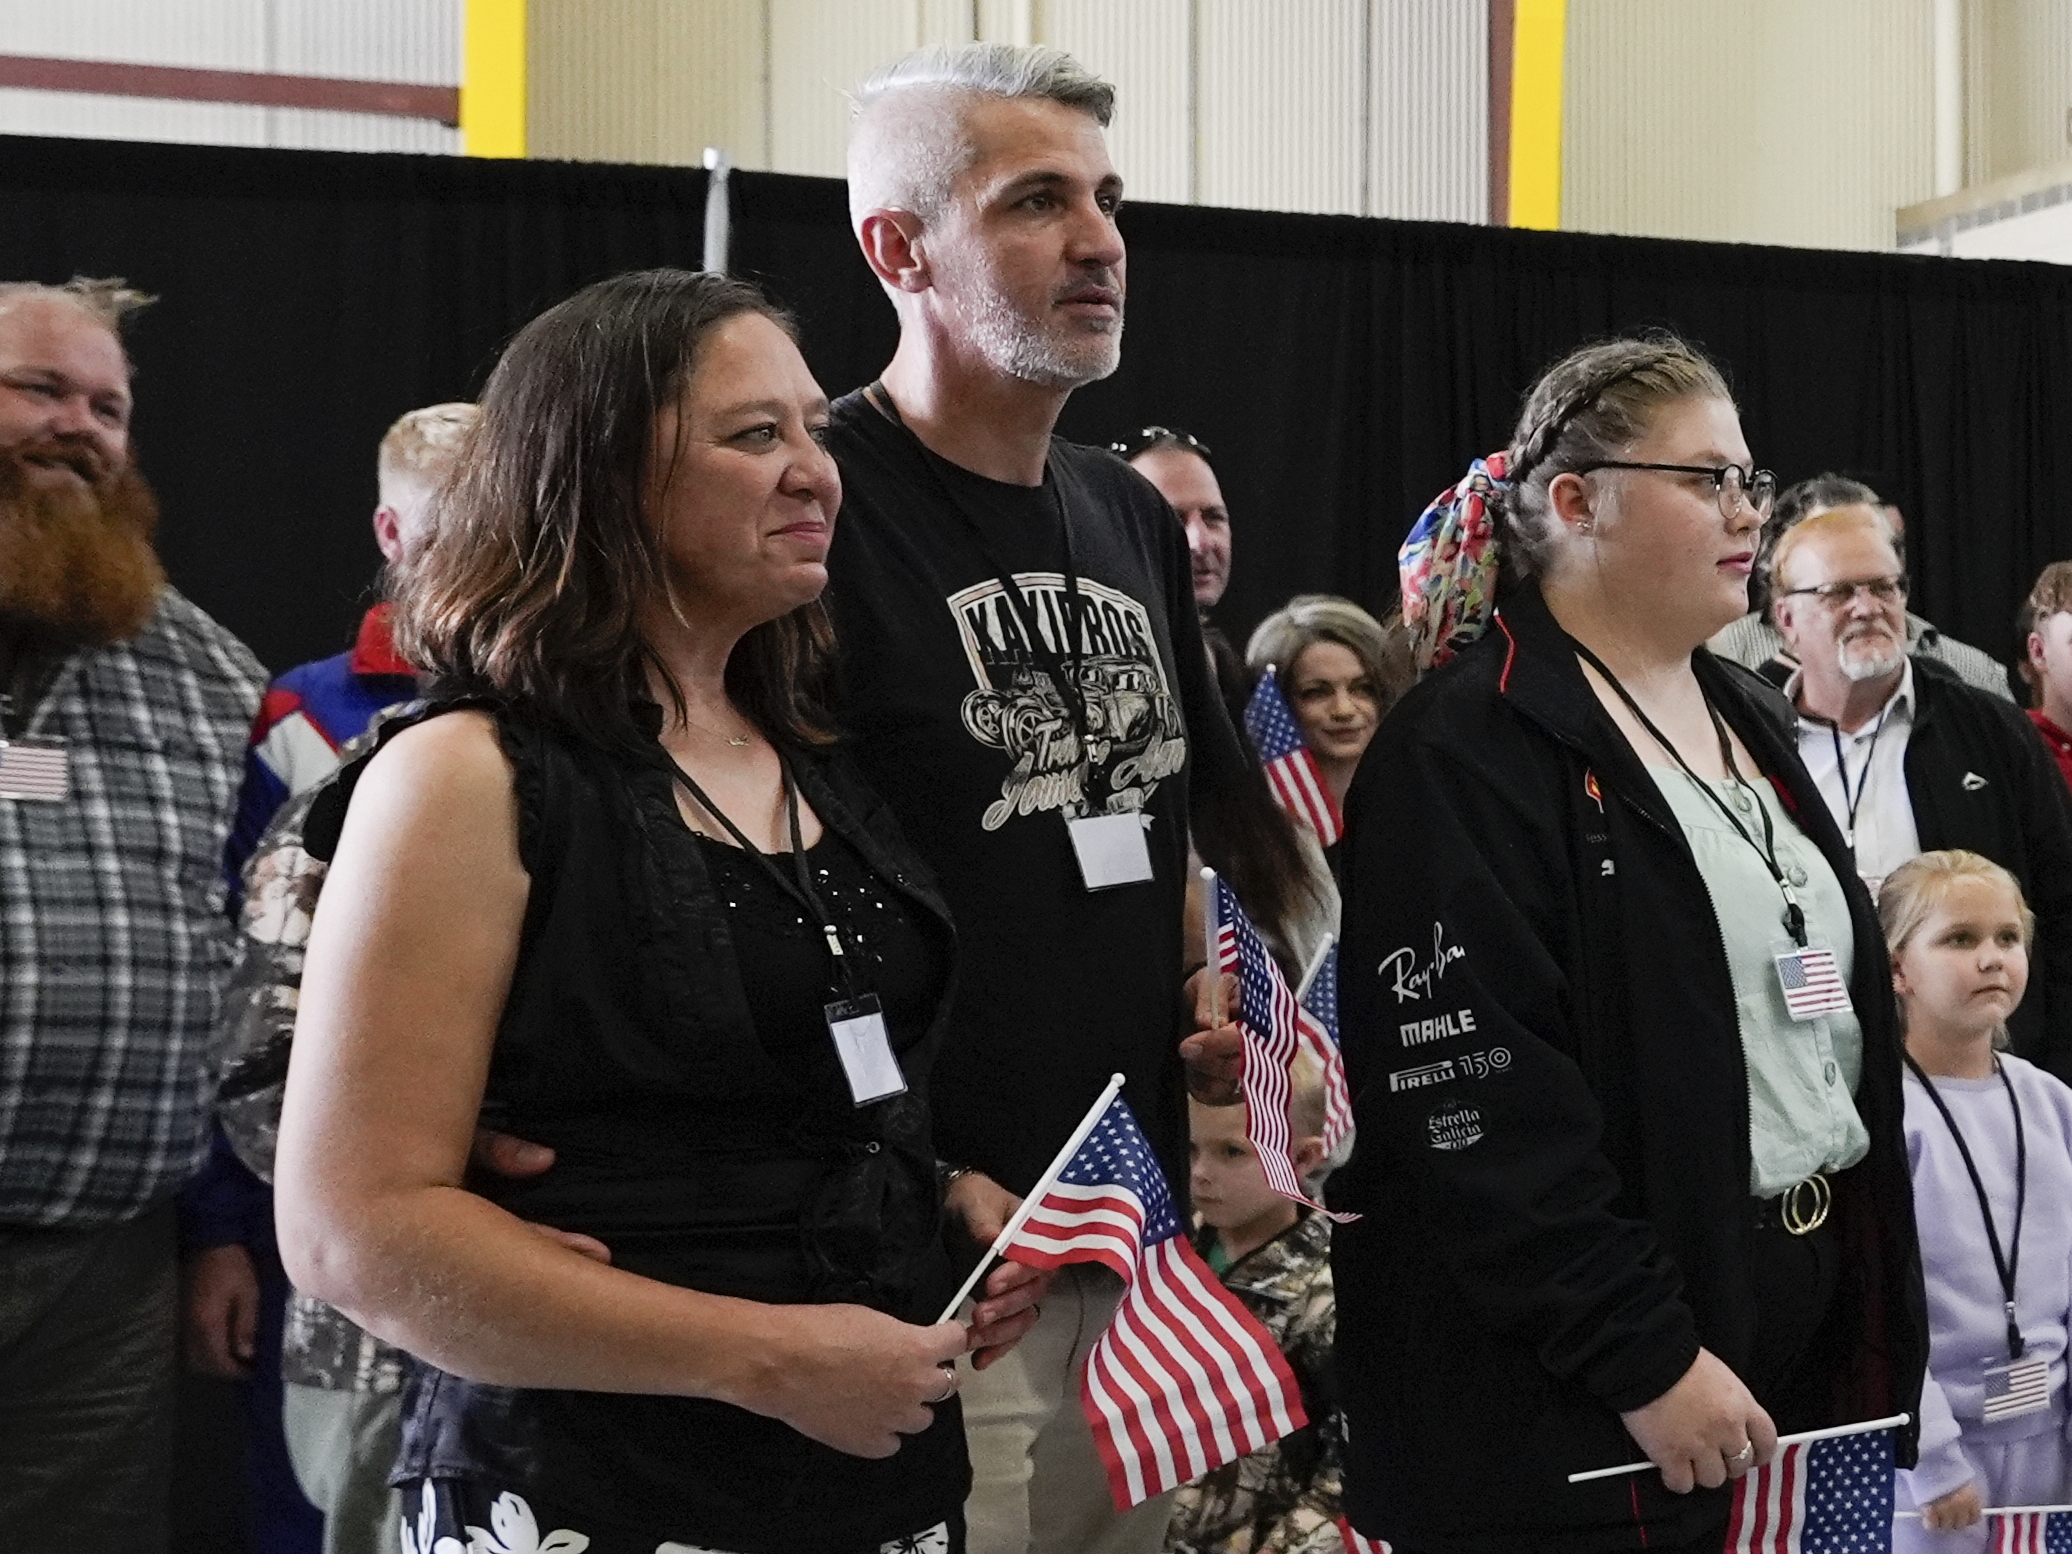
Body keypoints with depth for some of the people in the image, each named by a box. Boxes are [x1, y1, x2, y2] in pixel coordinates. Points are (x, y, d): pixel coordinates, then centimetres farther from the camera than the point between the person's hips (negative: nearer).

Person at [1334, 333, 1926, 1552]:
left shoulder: (1741, 718, 14)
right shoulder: (1467, 753, -14)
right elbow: (1478, 1101, -21)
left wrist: (1875, 1301, 15)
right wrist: (1647, 1359, -22)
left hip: (1807, 1315, 8)